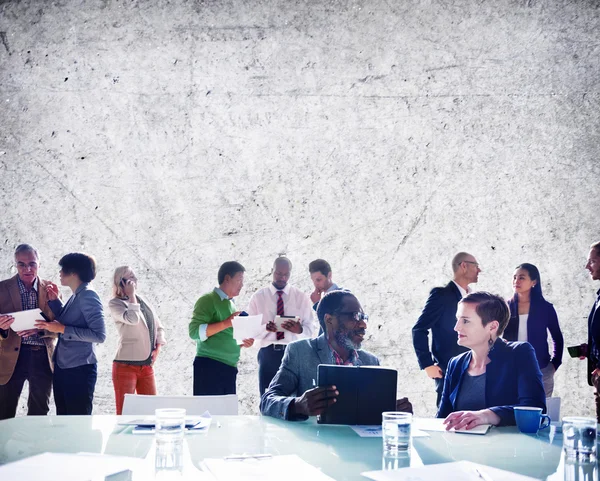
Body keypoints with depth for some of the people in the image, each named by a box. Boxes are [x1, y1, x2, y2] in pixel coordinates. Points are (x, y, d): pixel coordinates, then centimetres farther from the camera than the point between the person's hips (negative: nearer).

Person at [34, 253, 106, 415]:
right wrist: (54, 301, 13)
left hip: (80, 370, -9)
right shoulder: (75, 297, 13)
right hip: (62, 368, 9)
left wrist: (62, 329, -22)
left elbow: (99, 335, -22)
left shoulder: (88, 296, -15)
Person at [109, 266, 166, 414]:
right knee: (124, 413, -5)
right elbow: (132, 319, -23)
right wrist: (131, 295, -11)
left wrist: (158, 347, 4)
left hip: (147, 365, 6)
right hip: (126, 365, -6)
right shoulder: (115, 303, -4)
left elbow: (159, 327, 21)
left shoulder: (142, 301, 15)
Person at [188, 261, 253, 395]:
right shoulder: (208, 300, -5)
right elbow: (194, 331, -17)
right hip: (209, 366, -8)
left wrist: (243, 342, 8)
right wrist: (226, 323, -21)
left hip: (229, 368, 8)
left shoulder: (231, 305, 20)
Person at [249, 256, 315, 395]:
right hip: (268, 353, 0)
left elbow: (310, 329, 2)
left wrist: (299, 330, -22)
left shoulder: (301, 297, 7)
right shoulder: (258, 297, 7)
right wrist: (265, 328, -20)